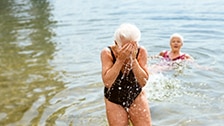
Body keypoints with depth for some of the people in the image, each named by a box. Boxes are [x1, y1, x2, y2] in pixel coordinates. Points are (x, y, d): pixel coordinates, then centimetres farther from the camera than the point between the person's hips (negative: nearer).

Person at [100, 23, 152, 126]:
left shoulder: (141, 51, -15)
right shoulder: (107, 53, -18)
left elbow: (143, 82, -19)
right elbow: (107, 82, -26)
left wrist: (133, 59, -28)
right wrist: (120, 59, -31)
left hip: (136, 96, 1)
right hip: (114, 100, -1)